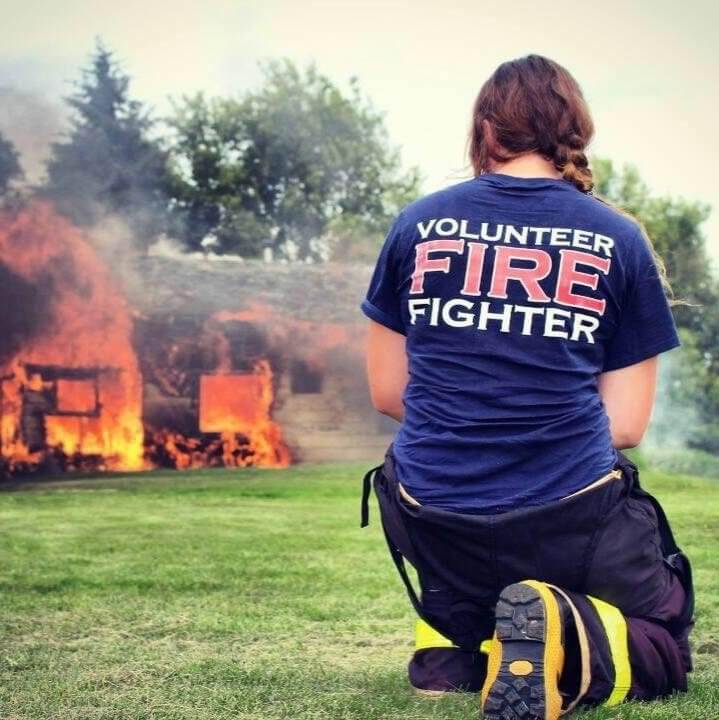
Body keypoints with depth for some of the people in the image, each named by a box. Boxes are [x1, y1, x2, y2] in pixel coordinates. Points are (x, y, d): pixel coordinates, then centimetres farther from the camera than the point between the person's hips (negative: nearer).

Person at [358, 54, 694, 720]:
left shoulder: (418, 224, 3)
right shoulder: (620, 240, 0)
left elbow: (386, 391, 8)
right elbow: (627, 425, 1)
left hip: (435, 527, 3)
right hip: (571, 522, -2)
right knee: (661, 652, 22)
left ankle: (448, 633, 13)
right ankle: (568, 634, -13)